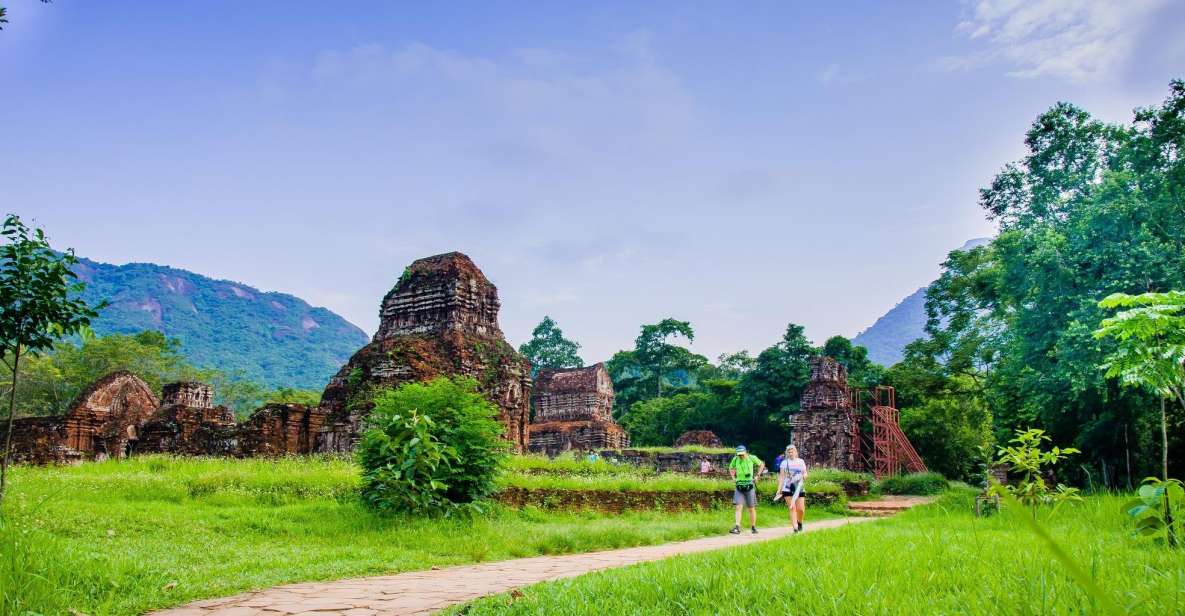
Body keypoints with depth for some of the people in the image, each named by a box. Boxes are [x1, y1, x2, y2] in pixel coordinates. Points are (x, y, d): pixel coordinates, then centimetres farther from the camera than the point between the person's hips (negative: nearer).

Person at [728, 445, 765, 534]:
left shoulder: (752, 458, -6)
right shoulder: (735, 459, 0)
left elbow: (762, 464, 12)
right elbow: (731, 468, 21)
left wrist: (757, 475, 5)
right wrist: (733, 478, 8)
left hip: (750, 486, -1)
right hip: (739, 487, 1)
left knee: (751, 508, 7)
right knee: (738, 507, -11)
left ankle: (753, 527, 21)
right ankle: (737, 527, -17)